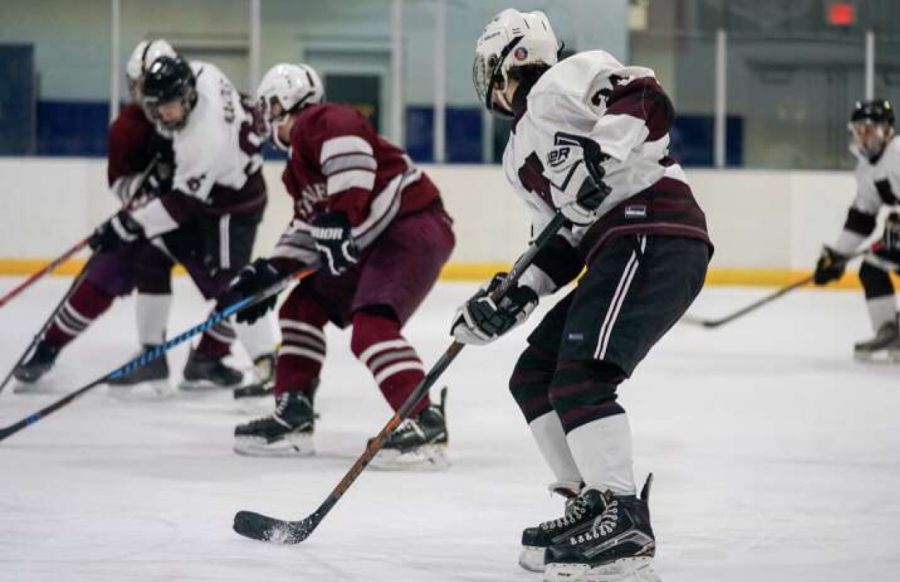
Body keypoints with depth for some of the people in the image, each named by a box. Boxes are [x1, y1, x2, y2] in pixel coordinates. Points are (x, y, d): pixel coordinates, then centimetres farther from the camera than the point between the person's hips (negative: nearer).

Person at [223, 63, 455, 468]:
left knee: (371, 326, -26)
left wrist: (338, 218, -34)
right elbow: (308, 224, 26)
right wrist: (272, 271, 17)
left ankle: (426, 425, -31)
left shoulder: (318, 123, -12)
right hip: (374, 241, 11)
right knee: (302, 307, 15)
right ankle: (292, 417, 19)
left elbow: (351, 155, -30)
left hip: (414, 226, -11)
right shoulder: (298, 166, 22)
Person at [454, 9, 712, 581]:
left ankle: (625, 527, -22)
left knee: (579, 379, -20)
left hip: (655, 234, -11)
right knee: (533, 377, 13)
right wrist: (514, 296, 11)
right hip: (618, 251, 11)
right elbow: (561, 242, 24)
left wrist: (597, 154, -28)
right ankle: (590, 503, 17)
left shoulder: (560, 83, -1)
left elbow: (649, 102, -15)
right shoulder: (520, 157, 27)